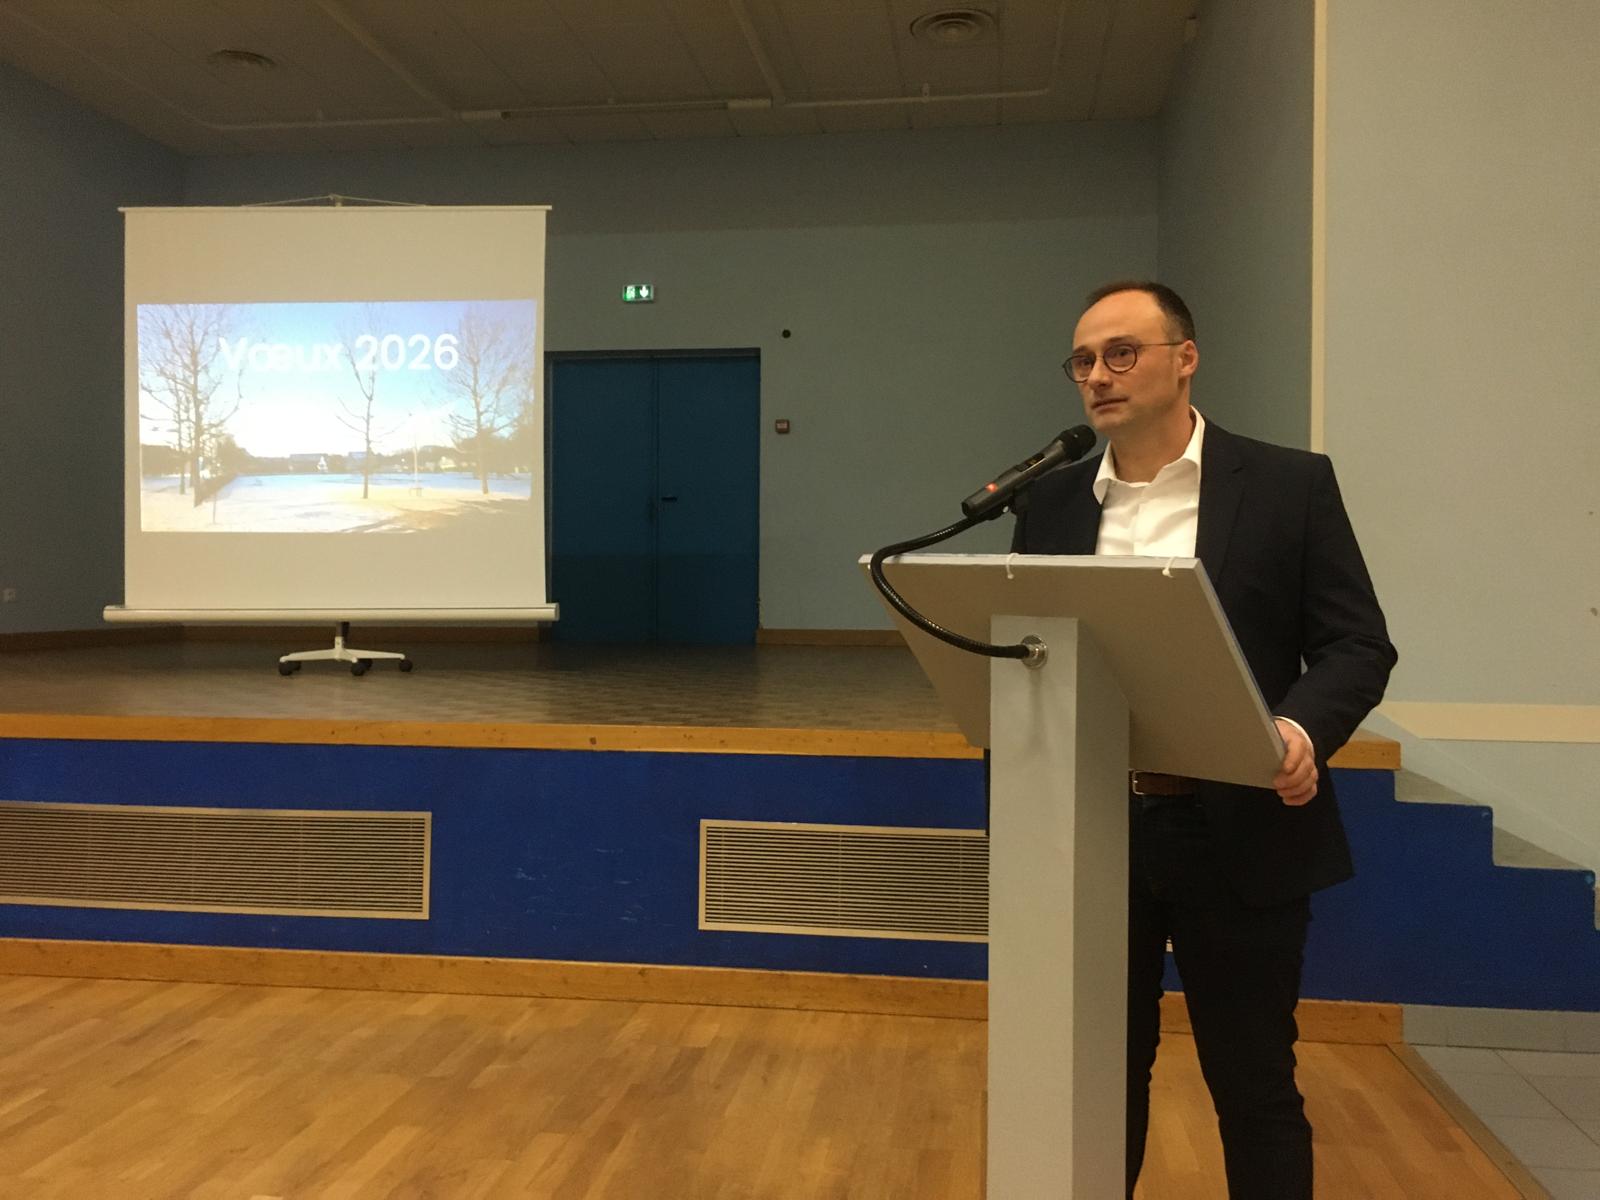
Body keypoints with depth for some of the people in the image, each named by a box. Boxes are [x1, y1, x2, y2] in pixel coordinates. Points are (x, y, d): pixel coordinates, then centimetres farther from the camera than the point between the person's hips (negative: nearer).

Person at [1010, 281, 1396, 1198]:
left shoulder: (1290, 485, -2)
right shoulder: (1052, 505, 7)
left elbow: (1359, 643, -4)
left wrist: (1303, 728, -23)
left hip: (1240, 833, -3)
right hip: (1092, 831, 3)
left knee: (1254, 1083, 11)